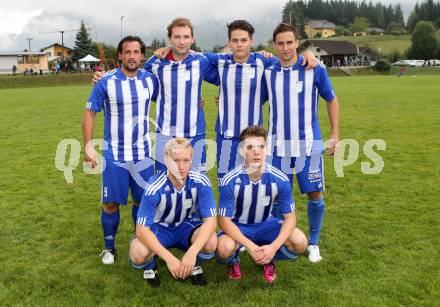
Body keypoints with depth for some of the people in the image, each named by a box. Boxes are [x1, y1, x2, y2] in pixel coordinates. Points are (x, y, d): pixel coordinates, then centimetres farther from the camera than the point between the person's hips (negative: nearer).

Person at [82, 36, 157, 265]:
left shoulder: (150, 79, -2)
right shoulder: (106, 82, -10)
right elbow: (89, 112, -3)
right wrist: (88, 146, -10)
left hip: (143, 153, 2)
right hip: (114, 153, -2)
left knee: (143, 200, 9)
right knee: (111, 202, 3)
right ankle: (109, 247, 22)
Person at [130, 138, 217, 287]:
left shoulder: (201, 182, -24)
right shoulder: (155, 189, -29)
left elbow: (210, 220, -24)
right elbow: (142, 230, -28)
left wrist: (192, 252, -39)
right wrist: (170, 258, -36)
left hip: (187, 225, 2)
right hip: (158, 227, -1)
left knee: (211, 243, -30)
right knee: (138, 255, -31)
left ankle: (195, 264, 5)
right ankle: (150, 267, 7)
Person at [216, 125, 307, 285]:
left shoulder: (280, 179, -20)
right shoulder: (230, 181, -25)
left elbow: (290, 217, -12)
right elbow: (224, 221, -21)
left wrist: (273, 246, -27)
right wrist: (250, 246, -32)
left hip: (266, 224, 2)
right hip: (237, 226, -2)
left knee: (300, 242, -22)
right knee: (225, 248, -35)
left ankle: (269, 259, 11)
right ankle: (233, 262, 6)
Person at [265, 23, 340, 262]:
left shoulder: (315, 69, -4)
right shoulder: (268, 71, 2)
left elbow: (331, 100, 7)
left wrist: (335, 135, 5)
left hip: (309, 144, -1)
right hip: (278, 144, 2)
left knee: (315, 194, 2)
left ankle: (313, 243, 23)